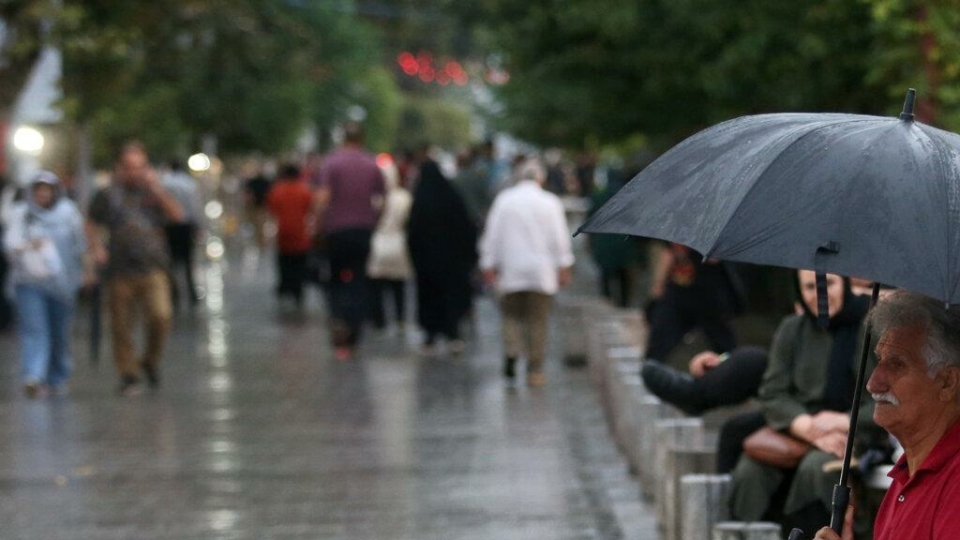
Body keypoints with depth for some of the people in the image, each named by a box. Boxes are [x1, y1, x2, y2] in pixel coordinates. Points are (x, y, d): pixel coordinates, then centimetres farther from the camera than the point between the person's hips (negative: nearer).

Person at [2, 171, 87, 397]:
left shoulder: (69, 213, 6)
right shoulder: (20, 213, 4)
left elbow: (81, 244, 12)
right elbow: (10, 243, -5)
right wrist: (27, 246, -25)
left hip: (62, 283, 2)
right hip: (29, 280, -1)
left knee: (60, 333, 7)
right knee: (33, 329, -15)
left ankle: (56, 377, 24)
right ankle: (33, 378, -24)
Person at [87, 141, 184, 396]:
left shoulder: (154, 192, 9)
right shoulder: (108, 195, 8)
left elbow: (177, 214, -5)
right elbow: (91, 223, 21)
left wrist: (156, 188, -11)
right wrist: (96, 248, 6)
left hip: (153, 268, -1)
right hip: (120, 270, 1)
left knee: (161, 315, -18)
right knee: (121, 325, 1)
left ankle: (151, 360, 6)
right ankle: (129, 375, 15)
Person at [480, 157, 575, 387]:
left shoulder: (504, 199, 2)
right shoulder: (550, 202, -1)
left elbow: (492, 234, 3)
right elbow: (560, 237, -1)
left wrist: (488, 265, 9)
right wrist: (564, 266, 4)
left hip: (510, 270, 1)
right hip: (541, 272, -1)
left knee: (512, 315, 12)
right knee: (538, 320, 3)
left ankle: (511, 352, -13)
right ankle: (535, 370, 3)